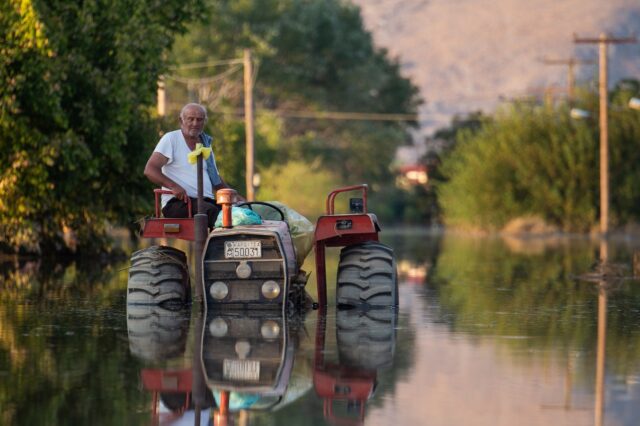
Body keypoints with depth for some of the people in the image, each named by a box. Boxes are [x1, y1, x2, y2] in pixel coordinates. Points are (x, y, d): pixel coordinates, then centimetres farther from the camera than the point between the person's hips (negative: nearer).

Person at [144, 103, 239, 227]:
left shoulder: (205, 142, 23)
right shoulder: (171, 139, 3)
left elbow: (216, 180, 33)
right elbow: (149, 170, -8)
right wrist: (174, 186, -23)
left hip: (207, 201, 6)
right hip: (177, 202, -6)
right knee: (211, 211, -37)